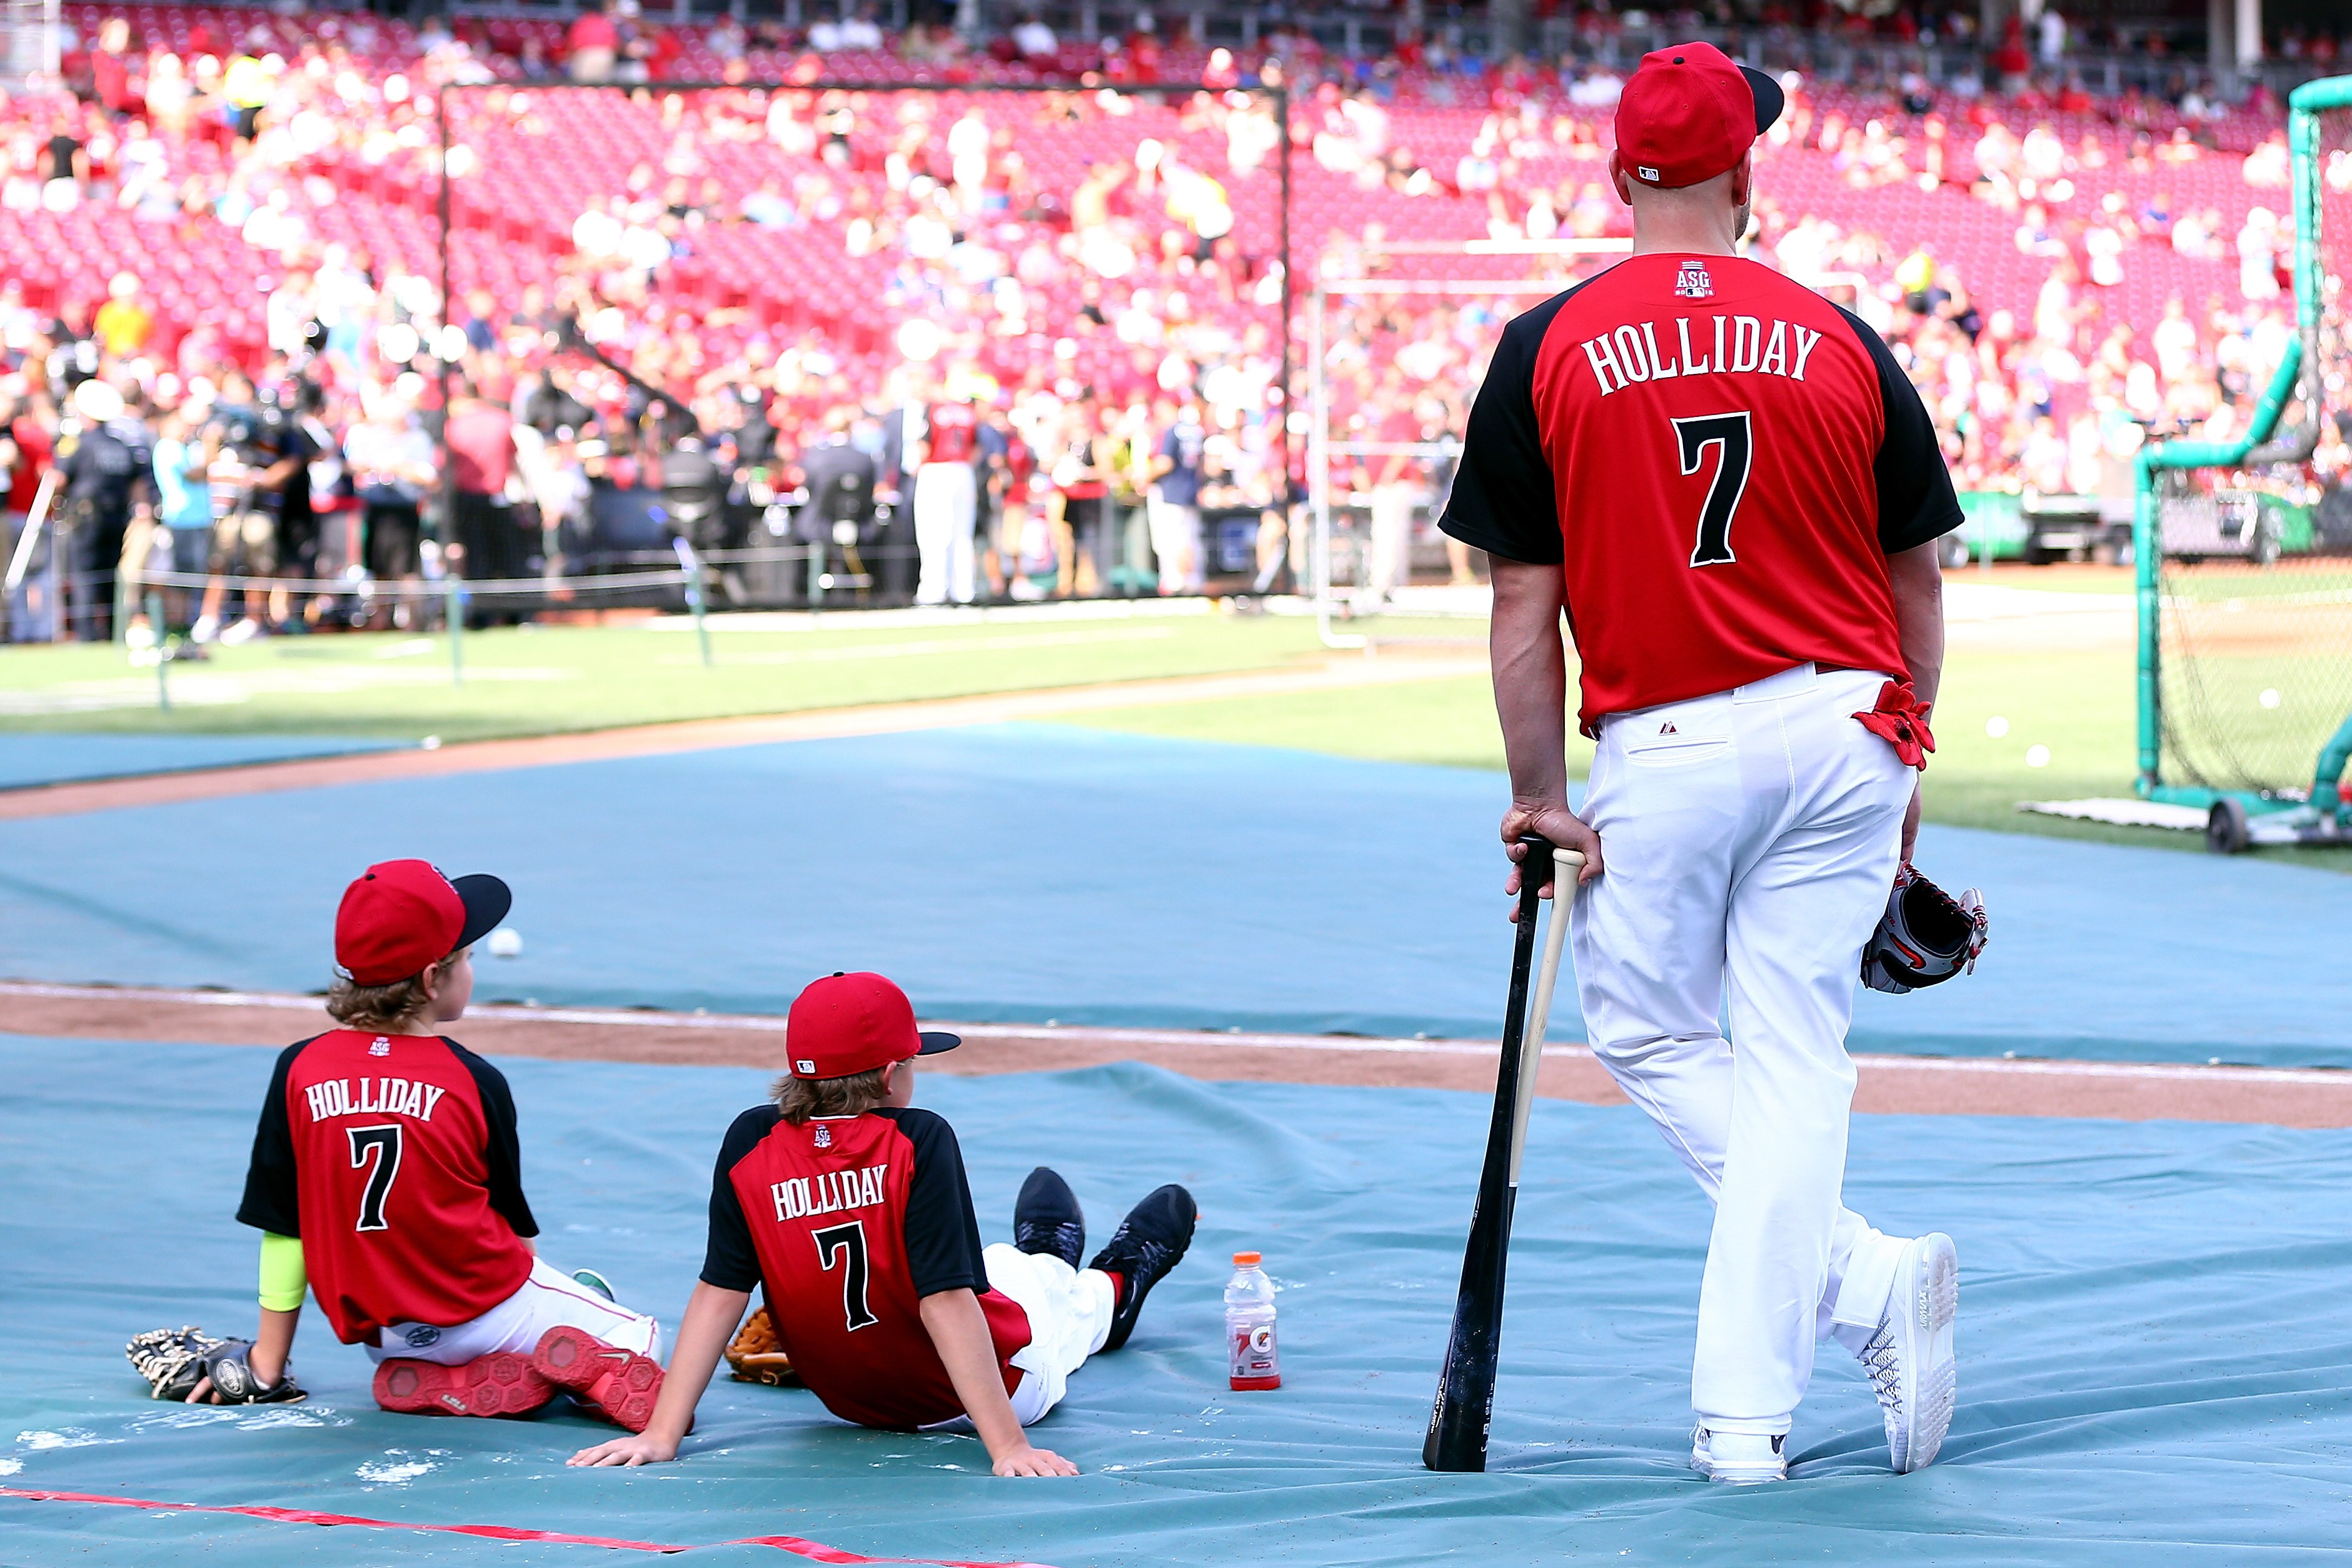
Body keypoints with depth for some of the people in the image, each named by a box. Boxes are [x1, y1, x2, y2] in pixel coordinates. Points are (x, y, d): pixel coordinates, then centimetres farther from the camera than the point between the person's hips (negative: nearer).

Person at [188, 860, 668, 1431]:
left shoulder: (299, 1070, -7)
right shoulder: (474, 1080, -12)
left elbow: (282, 1228, -4)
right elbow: (513, 1224, 1)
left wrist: (267, 1364, 3)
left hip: (375, 1333, 3)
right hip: (480, 1314, -3)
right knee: (638, 1339, 14)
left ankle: (419, 1381, 0)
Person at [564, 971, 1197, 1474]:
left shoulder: (752, 1142, -19)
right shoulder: (919, 1139, -29)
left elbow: (719, 1293, -20)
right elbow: (947, 1302, -32)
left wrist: (663, 1433, -18)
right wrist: (1007, 1447, -32)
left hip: (856, 1403, 4)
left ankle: (1044, 1253, 68)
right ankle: (1125, 1272, 65)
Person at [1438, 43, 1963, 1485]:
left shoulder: (1546, 353, -3)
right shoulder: (1842, 345, 2)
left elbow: (1524, 601, -4)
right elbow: (1917, 579, 7)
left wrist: (1539, 799, 1)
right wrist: (1903, 766, 19)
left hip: (1663, 755, -2)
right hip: (1843, 733, 2)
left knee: (1649, 1031, 16)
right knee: (1792, 1057, 5)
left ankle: (1861, 1278, 1)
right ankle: (1745, 1410, 2)